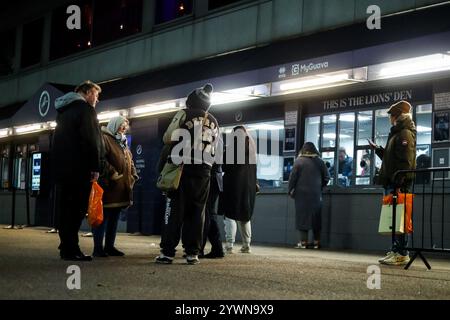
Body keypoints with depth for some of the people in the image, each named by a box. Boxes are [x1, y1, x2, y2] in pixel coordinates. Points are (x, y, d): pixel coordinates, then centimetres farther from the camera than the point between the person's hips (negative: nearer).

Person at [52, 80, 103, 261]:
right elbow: (92, 139, -15)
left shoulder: (63, 110, 23)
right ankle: (70, 249, -11)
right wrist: (95, 167, -14)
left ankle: (66, 247, 10)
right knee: (77, 208, -8)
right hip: (78, 168, -9)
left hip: (60, 166, 9)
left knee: (64, 207, 8)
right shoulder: (85, 109, -5)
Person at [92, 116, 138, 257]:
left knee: (114, 218, 12)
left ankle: (109, 246, 18)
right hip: (107, 187, -9)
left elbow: (130, 162, 27)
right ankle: (98, 248, -4)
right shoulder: (104, 139, -6)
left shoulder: (123, 144, 22)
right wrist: (112, 173, -23)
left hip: (121, 189, 9)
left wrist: (133, 175, 11)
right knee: (103, 217, -6)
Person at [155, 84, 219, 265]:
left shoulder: (184, 115, 1)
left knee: (175, 210, -2)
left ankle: (168, 252, -6)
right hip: (204, 171, 4)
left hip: (183, 168, -4)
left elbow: (166, 139, 1)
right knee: (196, 212, 6)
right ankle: (193, 253, 3)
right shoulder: (213, 122, 16)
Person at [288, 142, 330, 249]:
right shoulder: (319, 161, 4)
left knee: (302, 216, 0)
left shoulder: (299, 161, -4)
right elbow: (326, 177, 7)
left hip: (302, 193, -2)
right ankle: (316, 241, 9)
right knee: (316, 217, 8)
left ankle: (303, 241, -4)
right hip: (316, 194, 3)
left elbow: (293, 177, -5)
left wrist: (290, 190, 5)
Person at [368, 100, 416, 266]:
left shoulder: (405, 134, -10)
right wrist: (377, 149, 29)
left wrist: (398, 184, -24)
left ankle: (401, 254, -8)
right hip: (391, 184, 10)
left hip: (399, 185, -10)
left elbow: (405, 161, -19)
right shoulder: (396, 133, 22)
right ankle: (396, 251, 17)